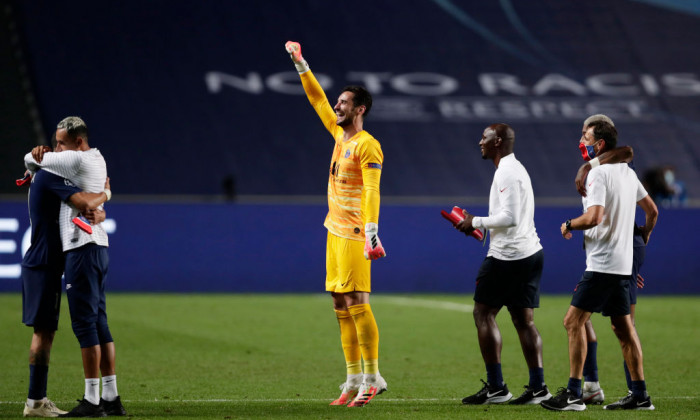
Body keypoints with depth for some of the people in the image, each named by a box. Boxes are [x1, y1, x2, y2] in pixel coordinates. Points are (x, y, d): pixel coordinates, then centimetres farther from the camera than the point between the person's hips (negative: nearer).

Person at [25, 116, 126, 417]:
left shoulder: (76, 159, -12)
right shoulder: (97, 159, 16)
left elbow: (29, 159, -4)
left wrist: (36, 160, 19)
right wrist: (43, 156, 11)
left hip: (82, 248, -10)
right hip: (98, 246, 10)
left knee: (84, 323, -8)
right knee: (98, 322, 11)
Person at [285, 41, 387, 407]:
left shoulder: (367, 146, -12)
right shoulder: (339, 134, 13)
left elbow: (371, 192, -21)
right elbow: (317, 100, 26)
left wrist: (371, 232, -29)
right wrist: (300, 64, 27)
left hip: (354, 234, -9)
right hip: (335, 230, 9)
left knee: (356, 302, -10)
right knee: (341, 304, 7)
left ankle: (373, 377, -6)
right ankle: (353, 380, 11)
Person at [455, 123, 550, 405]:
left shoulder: (507, 172, -13)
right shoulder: (516, 168, 19)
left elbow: (509, 217, -22)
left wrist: (476, 222, -10)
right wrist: (478, 226, 16)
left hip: (507, 255, -10)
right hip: (531, 252, 10)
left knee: (483, 313, -2)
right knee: (523, 319, 9)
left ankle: (496, 387, -4)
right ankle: (538, 387, 4)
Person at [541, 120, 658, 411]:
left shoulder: (598, 173, -13)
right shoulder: (628, 172, 14)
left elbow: (593, 217, -24)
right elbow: (652, 211, 22)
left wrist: (568, 225, -7)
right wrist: (643, 237, 37)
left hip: (602, 264, -9)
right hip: (624, 262, 9)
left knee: (574, 321, -8)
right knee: (623, 326, 12)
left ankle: (573, 394, -12)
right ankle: (640, 395, 12)